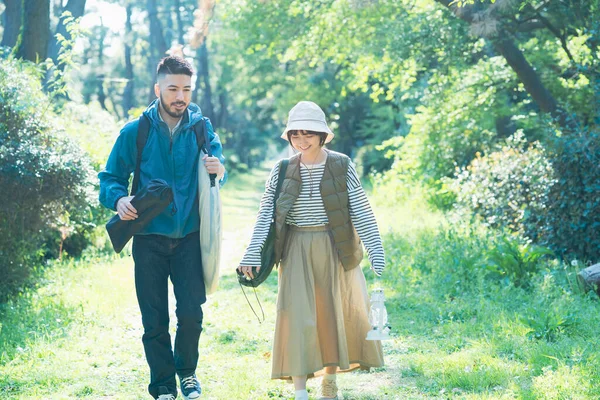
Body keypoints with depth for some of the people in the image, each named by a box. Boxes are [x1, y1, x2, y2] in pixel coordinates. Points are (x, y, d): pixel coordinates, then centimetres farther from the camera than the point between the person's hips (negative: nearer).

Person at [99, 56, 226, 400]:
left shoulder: (200, 127, 2)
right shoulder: (136, 132, -2)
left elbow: (218, 160, 3)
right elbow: (110, 179, 2)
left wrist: (219, 168, -22)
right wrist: (119, 199, -21)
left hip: (189, 236, 0)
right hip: (150, 238, 0)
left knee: (191, 313, -4)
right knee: (155, 320, 4)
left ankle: (187, 371, 24)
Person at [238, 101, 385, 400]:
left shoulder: (343, 167, -4)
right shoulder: (282, 170, 0)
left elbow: (361, 212, -7)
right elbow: (265, 215, -3)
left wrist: (376, 251, -14)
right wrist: (253, 253, -14)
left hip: (335, 250, 0)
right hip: (297, 251, 0)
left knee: (335, 313, 9)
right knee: (298, 316, -5)